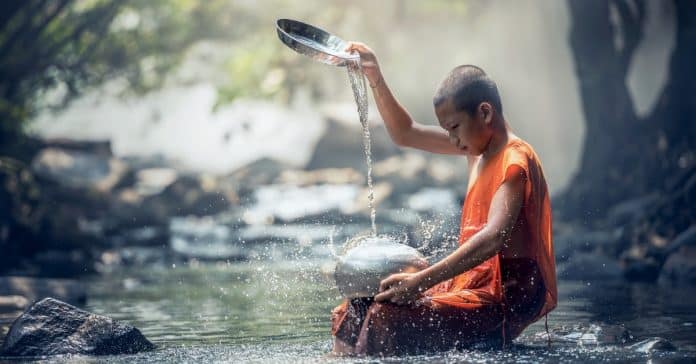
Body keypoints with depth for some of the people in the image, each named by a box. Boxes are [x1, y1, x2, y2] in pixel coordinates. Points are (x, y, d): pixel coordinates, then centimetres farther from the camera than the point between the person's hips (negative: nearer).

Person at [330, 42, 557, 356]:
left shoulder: (515, 160, -15)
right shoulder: (478, 146, 13)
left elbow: (495, 237, -30)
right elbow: (406, 135, 25)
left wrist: (421, 280, -35)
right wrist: (375, 79, 13)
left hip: (506, 298, -10)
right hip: (475, 284, 10)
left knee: (388, 318, -27)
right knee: (356, 311, 0)